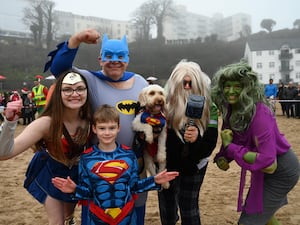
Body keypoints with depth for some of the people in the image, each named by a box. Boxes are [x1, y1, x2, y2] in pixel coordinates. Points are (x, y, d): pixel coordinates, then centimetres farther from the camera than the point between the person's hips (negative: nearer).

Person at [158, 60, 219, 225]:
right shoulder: (165, 104, -14)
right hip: (167, 165, 1)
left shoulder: (208, 108, -11)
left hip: (193, 167, 0)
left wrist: (197, 139, -37)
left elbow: (211, 143, -17)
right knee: (167, 212, 13)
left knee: (189, 211, 6)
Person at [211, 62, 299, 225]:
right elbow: (229, 142, 3)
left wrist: (230, 147, -32)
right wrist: (221, 158, -18)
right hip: (263, 170, 8)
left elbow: (269, 164, -37)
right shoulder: (230, 110, -8)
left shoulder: (259, 113, -32)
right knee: (262, 212, 30)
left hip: (281, 172, -8)